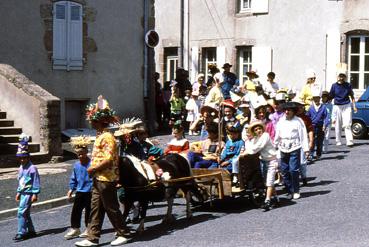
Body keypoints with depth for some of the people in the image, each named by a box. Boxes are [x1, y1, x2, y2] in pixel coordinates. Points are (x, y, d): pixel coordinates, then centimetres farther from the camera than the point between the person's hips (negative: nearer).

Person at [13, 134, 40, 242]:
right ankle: (31, 231, 24)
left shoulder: (32, 168, -14)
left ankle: (21, 233, -6)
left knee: (21, 212, -11)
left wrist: (35, 194, -16)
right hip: (23, 193, 8)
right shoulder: (21, 168, 10)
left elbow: (36, 182, -14)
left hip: (28, 193, -8)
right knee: (26, 213, 13)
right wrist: (18, 192, 20)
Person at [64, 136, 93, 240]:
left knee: (88, 211, 5)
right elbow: (73, 178, 14)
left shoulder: (91, 164, -13)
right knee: (76, 210, 4)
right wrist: (71, 188, 10)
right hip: (80, 192, 5)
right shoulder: (76, 165, 4)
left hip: (89, 191, -5)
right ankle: (75, 229, 14)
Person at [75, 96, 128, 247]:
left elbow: (108, 160, -24)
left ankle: (122, 235, 14)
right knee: (95, 208, 9)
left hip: (106, 179, -10)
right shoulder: (100, 136, 13)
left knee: (111, 208, 1)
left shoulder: (107, 137, -17)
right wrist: (93, 171, 9)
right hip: (98, 179, 10)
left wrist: (93, 169, -16)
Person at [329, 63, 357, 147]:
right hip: (337, 107, 1)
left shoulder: (348, 85, 1)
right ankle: (338, 142, 18)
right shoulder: (334, 86, -2)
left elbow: (352, 96, 10)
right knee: (338, 126, 7)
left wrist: (354, 106, 5)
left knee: (347, 124, -8)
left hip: (347, 106, -1)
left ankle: (350, 141, -10)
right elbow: (331, 97, 4)